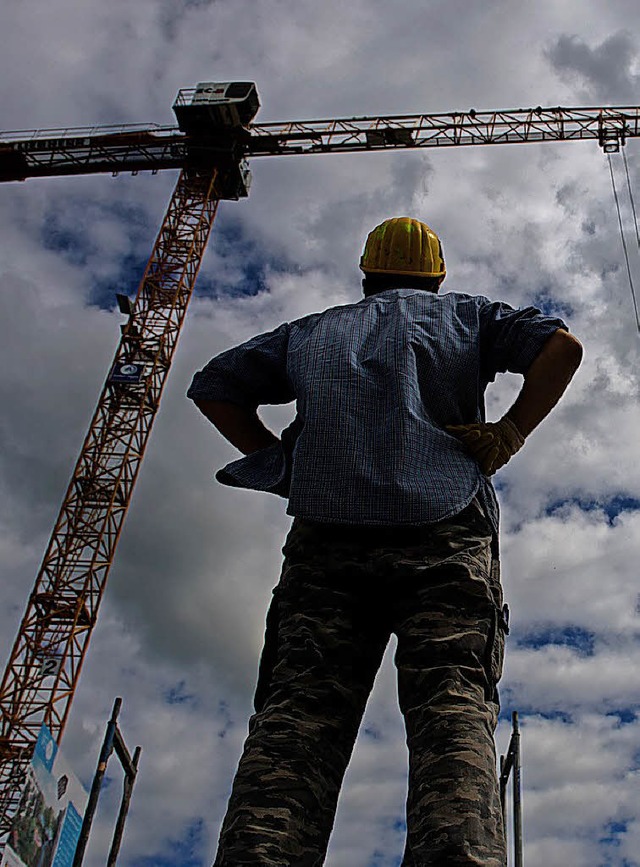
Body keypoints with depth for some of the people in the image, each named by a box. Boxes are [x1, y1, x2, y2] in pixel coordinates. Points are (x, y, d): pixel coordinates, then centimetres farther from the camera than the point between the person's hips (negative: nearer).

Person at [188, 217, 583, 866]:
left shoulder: (313, 331, 31)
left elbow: (213, 386, 27)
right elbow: (560, 346, 10)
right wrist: (509, 435, 9)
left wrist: (280, 461, 23)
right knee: (453, 714, -14)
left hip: (326, 540, 1)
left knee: (295, 714, -11)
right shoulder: (466, 315, 26)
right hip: (444, 536, -1)